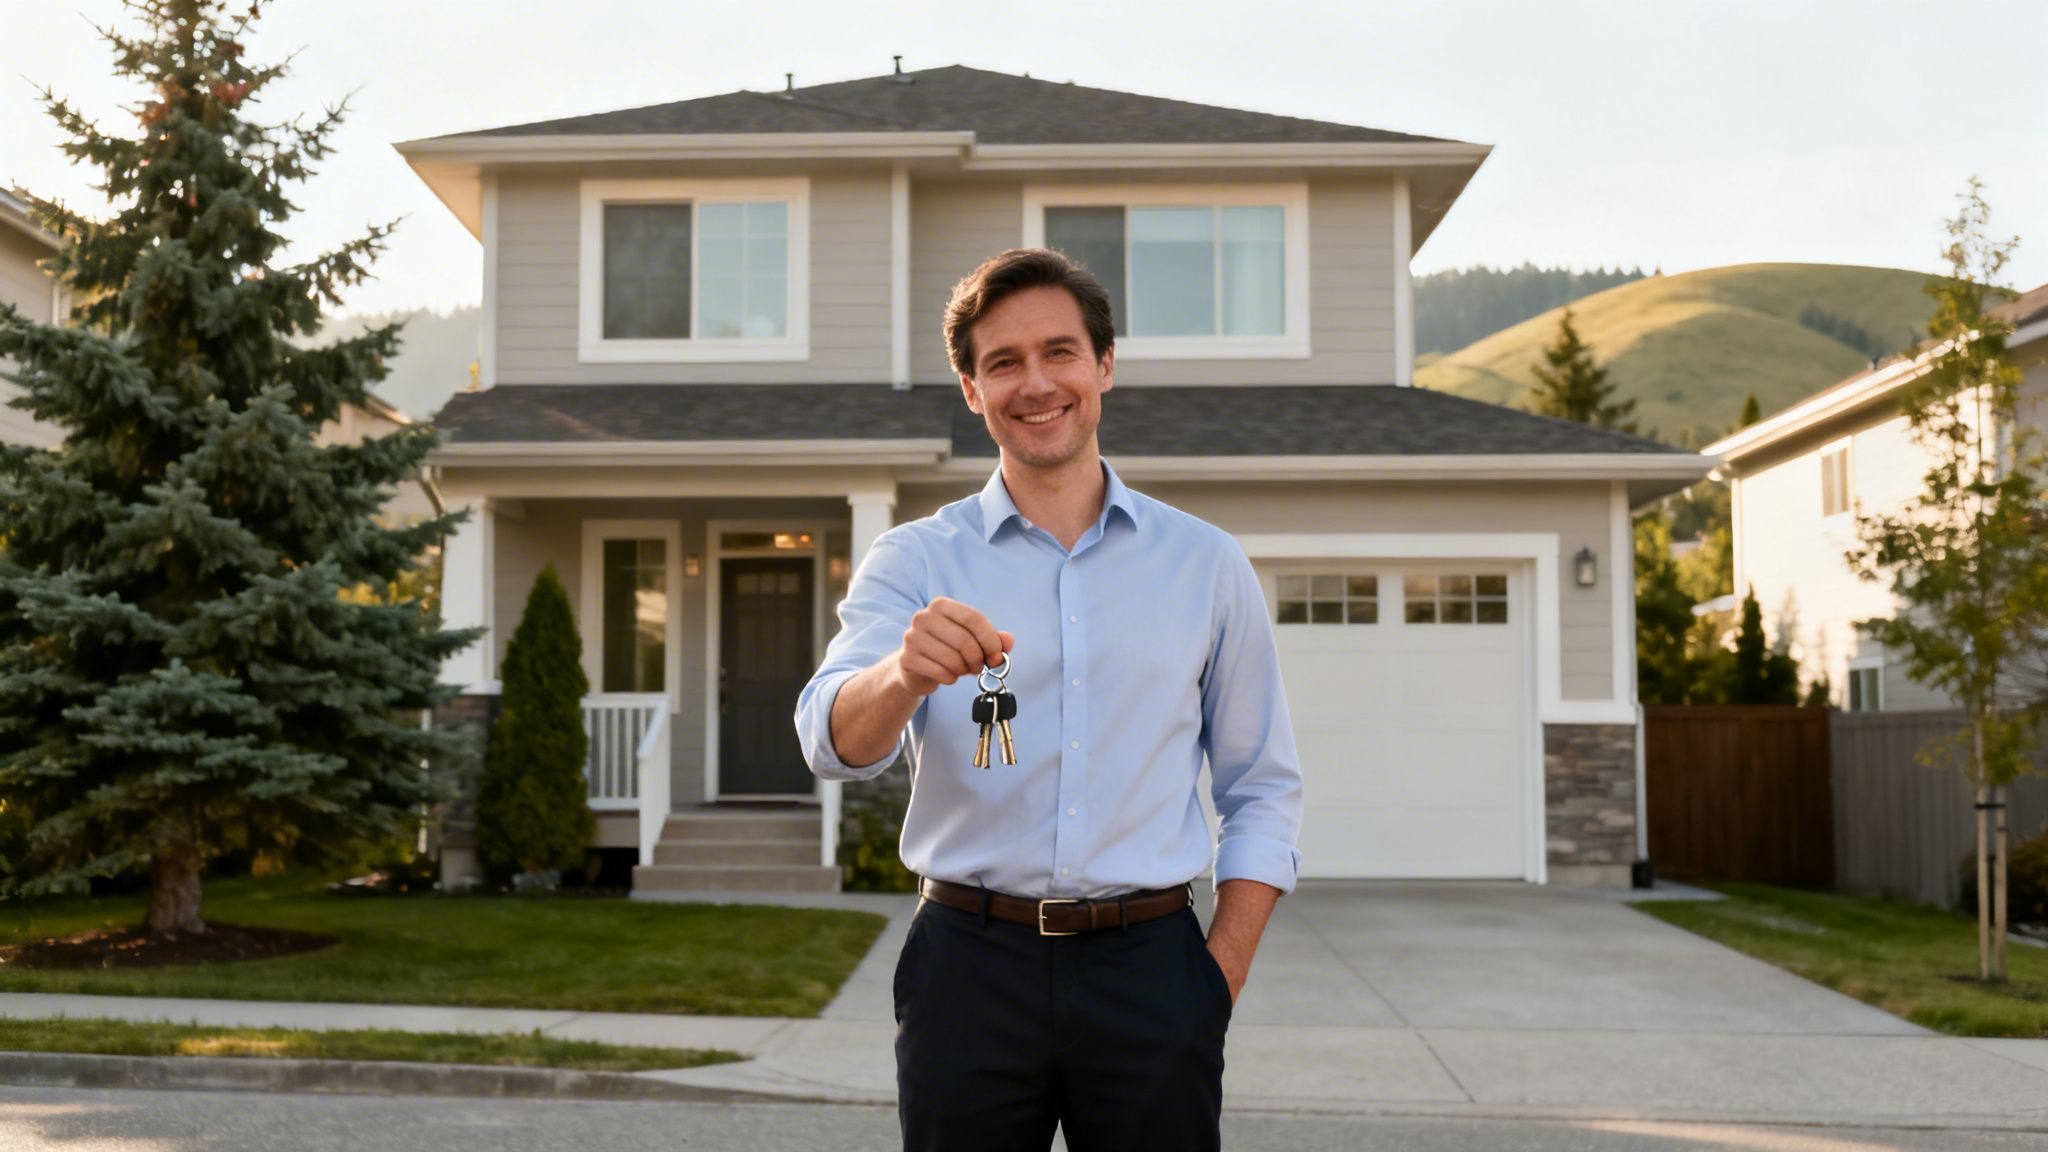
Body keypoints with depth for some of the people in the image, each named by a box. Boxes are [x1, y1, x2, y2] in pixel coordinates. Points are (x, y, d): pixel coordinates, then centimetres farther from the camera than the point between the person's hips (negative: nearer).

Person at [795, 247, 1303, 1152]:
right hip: (969, 964, 0)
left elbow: (1264, 790, 10)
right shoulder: (915, 560, 4)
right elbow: (834, 743, -12)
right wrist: (905, 675, -33)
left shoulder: (1206, 564, 7)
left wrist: (1221, 977, 0)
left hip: (1148, 968, 1)